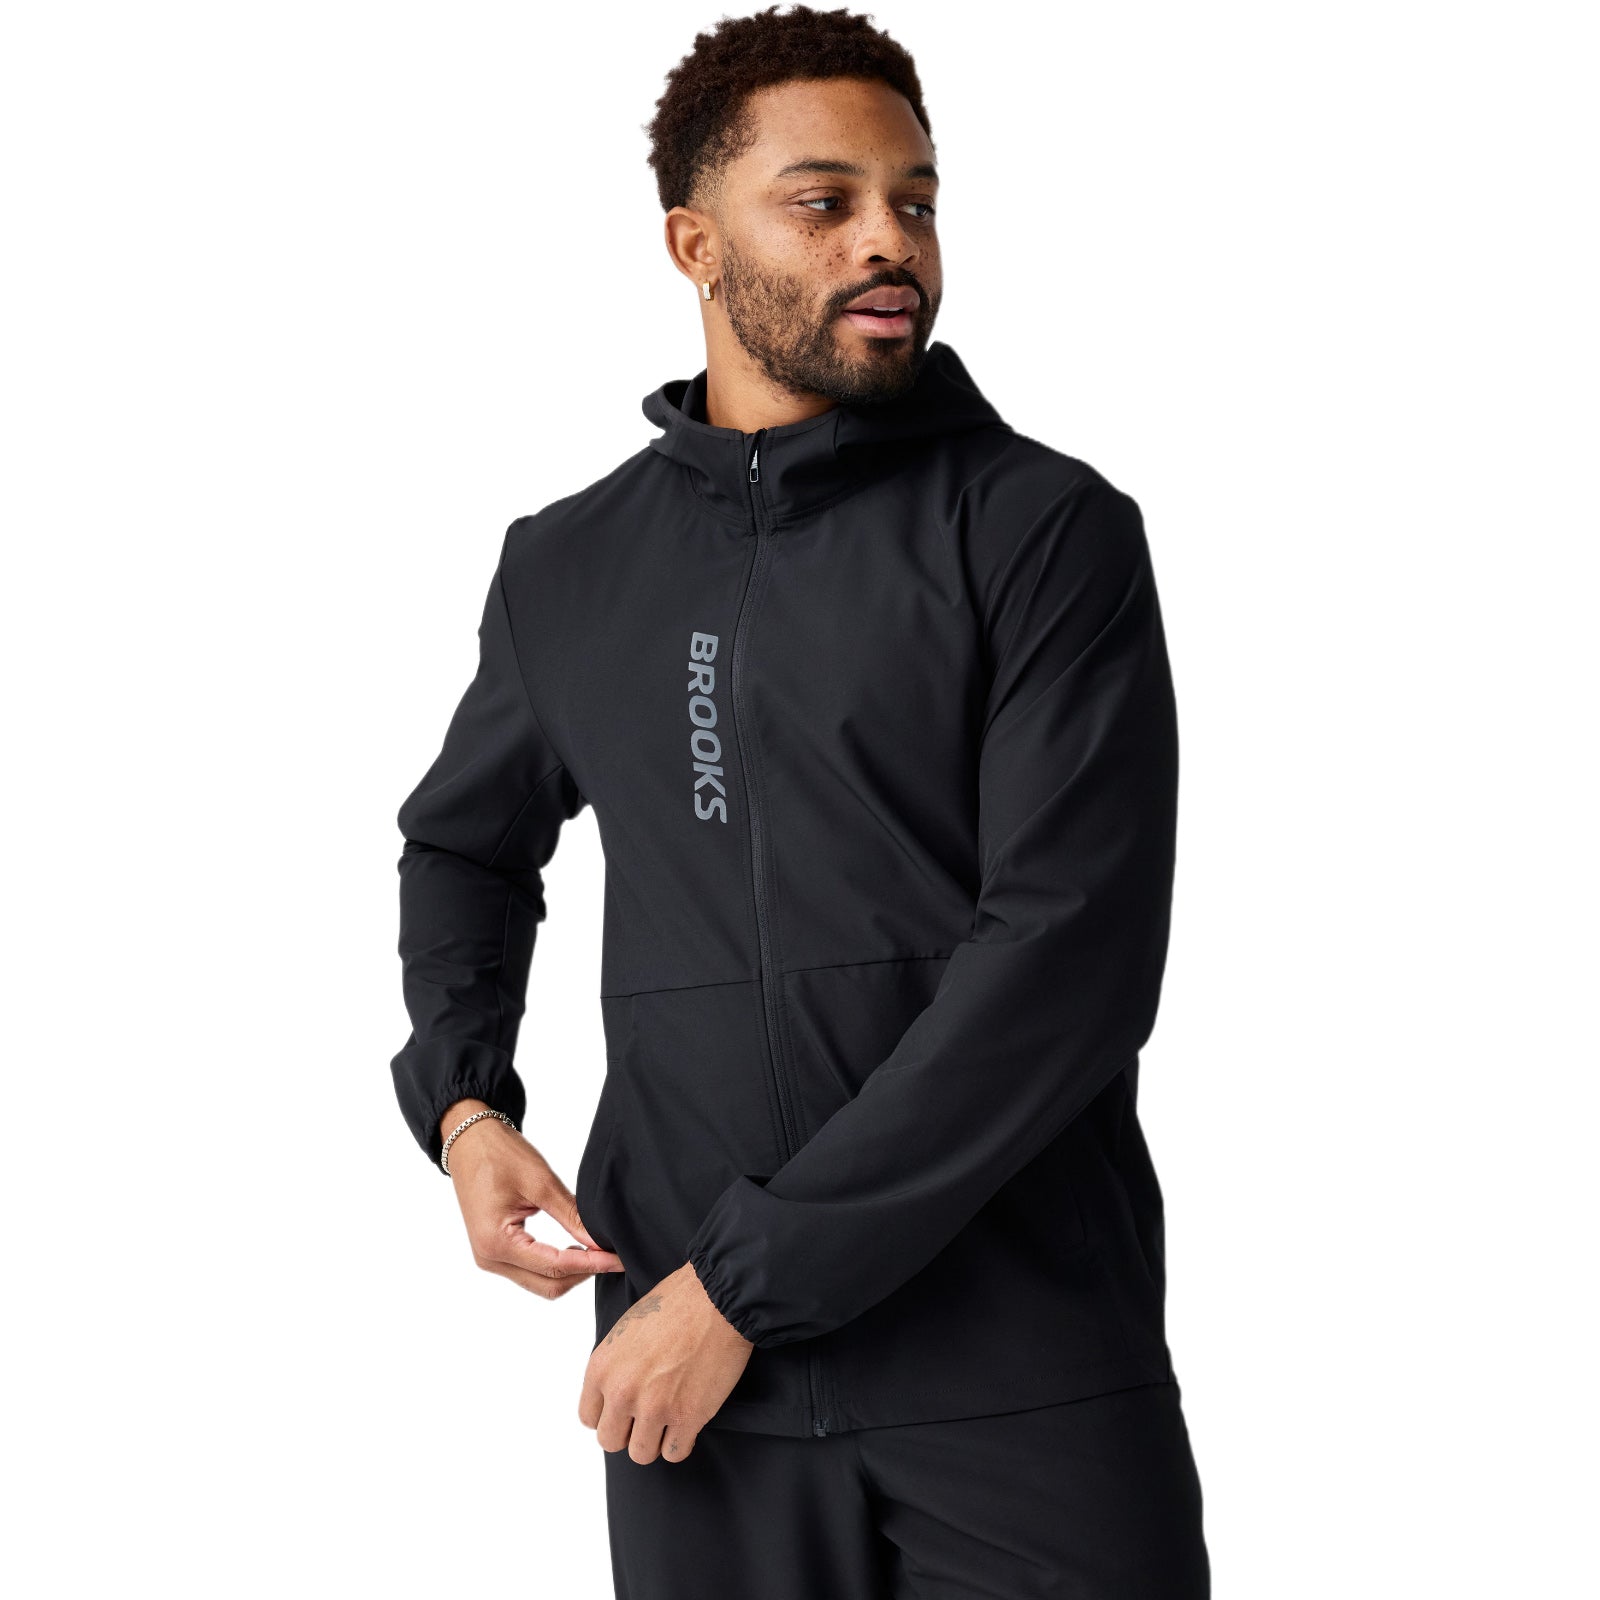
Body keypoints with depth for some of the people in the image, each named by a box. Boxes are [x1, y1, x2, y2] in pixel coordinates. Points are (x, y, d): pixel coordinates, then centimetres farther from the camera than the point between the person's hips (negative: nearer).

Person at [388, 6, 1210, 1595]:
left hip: (1031, 1385, -3)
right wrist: (458, 1099, 6)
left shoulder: (1048, 530, -4)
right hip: (693, 1367, 3)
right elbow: (464, 839, 27)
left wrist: (747, 1279, -14)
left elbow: (1074, 956, -13)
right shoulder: (568, 570, 10)